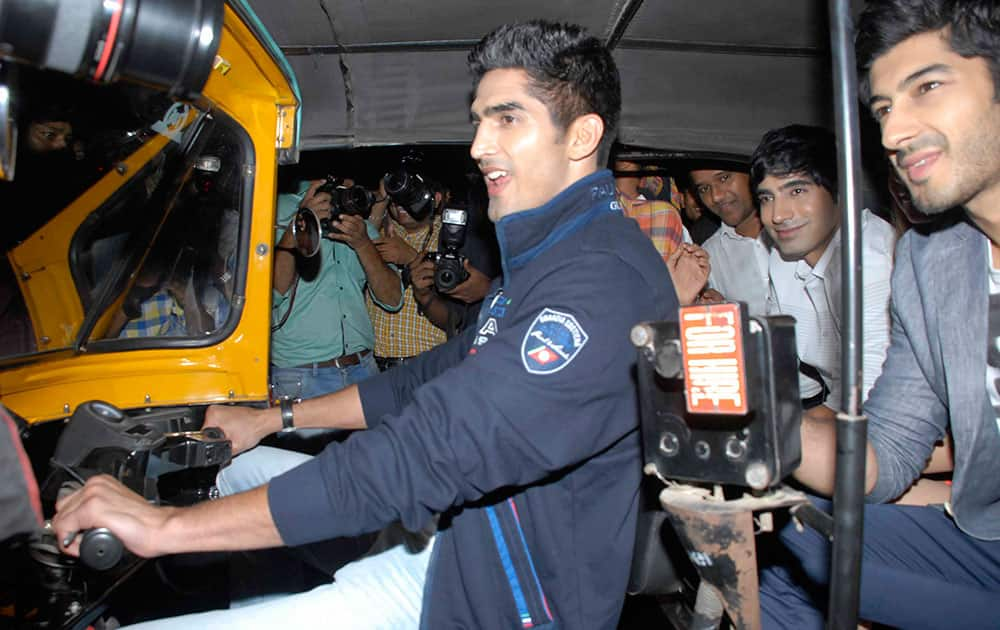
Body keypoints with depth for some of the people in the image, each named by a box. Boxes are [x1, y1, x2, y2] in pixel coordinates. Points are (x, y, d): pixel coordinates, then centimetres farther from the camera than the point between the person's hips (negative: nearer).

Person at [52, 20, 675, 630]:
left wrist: (169, 525, -25)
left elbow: (432, 453, -32)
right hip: (465, 556, 9)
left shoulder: (605, 279, -27)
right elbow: (435, 377, 17)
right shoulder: (542, 261, 11)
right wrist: (270, 418, 16)